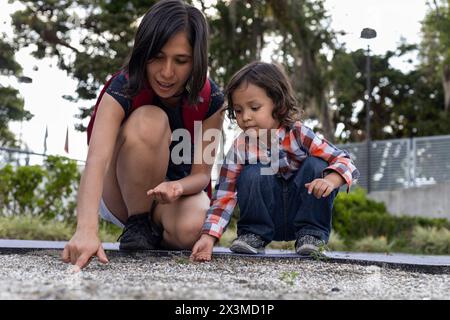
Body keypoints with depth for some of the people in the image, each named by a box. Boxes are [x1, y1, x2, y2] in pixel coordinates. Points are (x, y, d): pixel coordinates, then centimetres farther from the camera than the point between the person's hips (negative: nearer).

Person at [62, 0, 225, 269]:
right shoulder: (123, 89, -25)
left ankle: (156, 230, 1)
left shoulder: (211, 99, -18)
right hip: (121, 195, -1)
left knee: (190, 229, -37)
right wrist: (87, 229, -58)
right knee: (149, 120, -32)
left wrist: (176, 187, -40)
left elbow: (202, 174, -14)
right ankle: (137, 225, -15)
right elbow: (97, 158, -41)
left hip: (179, 188, 2)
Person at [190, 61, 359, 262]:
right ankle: (254, 233, -5)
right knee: (251, 175, -26)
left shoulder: (298, 134, -17)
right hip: (266, 220, 0)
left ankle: (312, 233, -9)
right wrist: (208, 236, -30)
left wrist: (330, 180, -45)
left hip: (304, 213, 0)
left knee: (316, 165, -23)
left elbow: (343, 160, -22)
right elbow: (224, 197, -16)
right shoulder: (239, 148, -13)